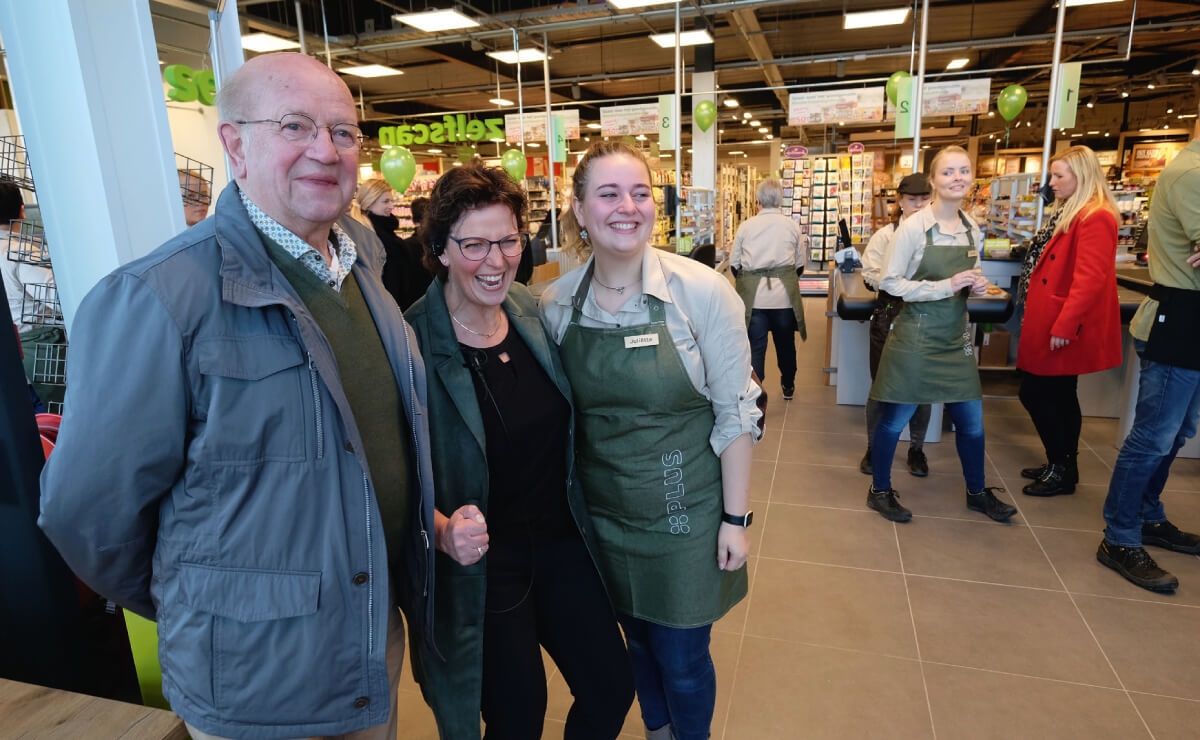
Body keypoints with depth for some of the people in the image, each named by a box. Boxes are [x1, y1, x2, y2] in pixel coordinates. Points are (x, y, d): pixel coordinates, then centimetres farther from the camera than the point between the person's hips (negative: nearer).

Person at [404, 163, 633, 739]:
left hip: (561, 542, 5)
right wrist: (443, 531, -30)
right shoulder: (413, 343, -19)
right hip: (479, 567, -5)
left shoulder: (532, 311, -2)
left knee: (612, 691, 15)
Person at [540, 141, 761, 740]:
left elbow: (736, 411, -11)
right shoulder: (555, 304, -6)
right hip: (603, 511, 3)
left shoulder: (703, 291, -16)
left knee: (682, 658, 13)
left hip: (685, 513, -3)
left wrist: (736, 518, -10)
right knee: (637, 640, 23)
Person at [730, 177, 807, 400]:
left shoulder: (746, 226, -1)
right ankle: (788, 387, 35)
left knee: (755, 346, 3)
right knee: (785, 342, 17)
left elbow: (733, 263, 5)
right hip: (784, 296, 1)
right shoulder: (792, 226, 1)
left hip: (753, 296, -1)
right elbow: (799, 264, 8)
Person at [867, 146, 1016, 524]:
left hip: (956, 335, 6)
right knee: (896, 418, 3)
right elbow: (889, 282, -13)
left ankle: (977, 492, 34)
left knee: (971, 419, 13)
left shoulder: (972, 230, 7)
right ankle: (879, 490, 22)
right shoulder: (914, 227, -12)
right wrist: (945, 286, -21)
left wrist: (976, 284, -3)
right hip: (917, 334, -6)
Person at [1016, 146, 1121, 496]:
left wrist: (1064, 326, -25)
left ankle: (1061, 471, 9)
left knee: (1035, 393, -5)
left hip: (1064, 329, -10)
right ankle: (1063, 466, 27)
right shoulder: (1070, 212, 14)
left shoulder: (1095, 218, -18)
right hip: (1052, 321, 10)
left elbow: (1090, 279, -25)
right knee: (1060, 396, 15)